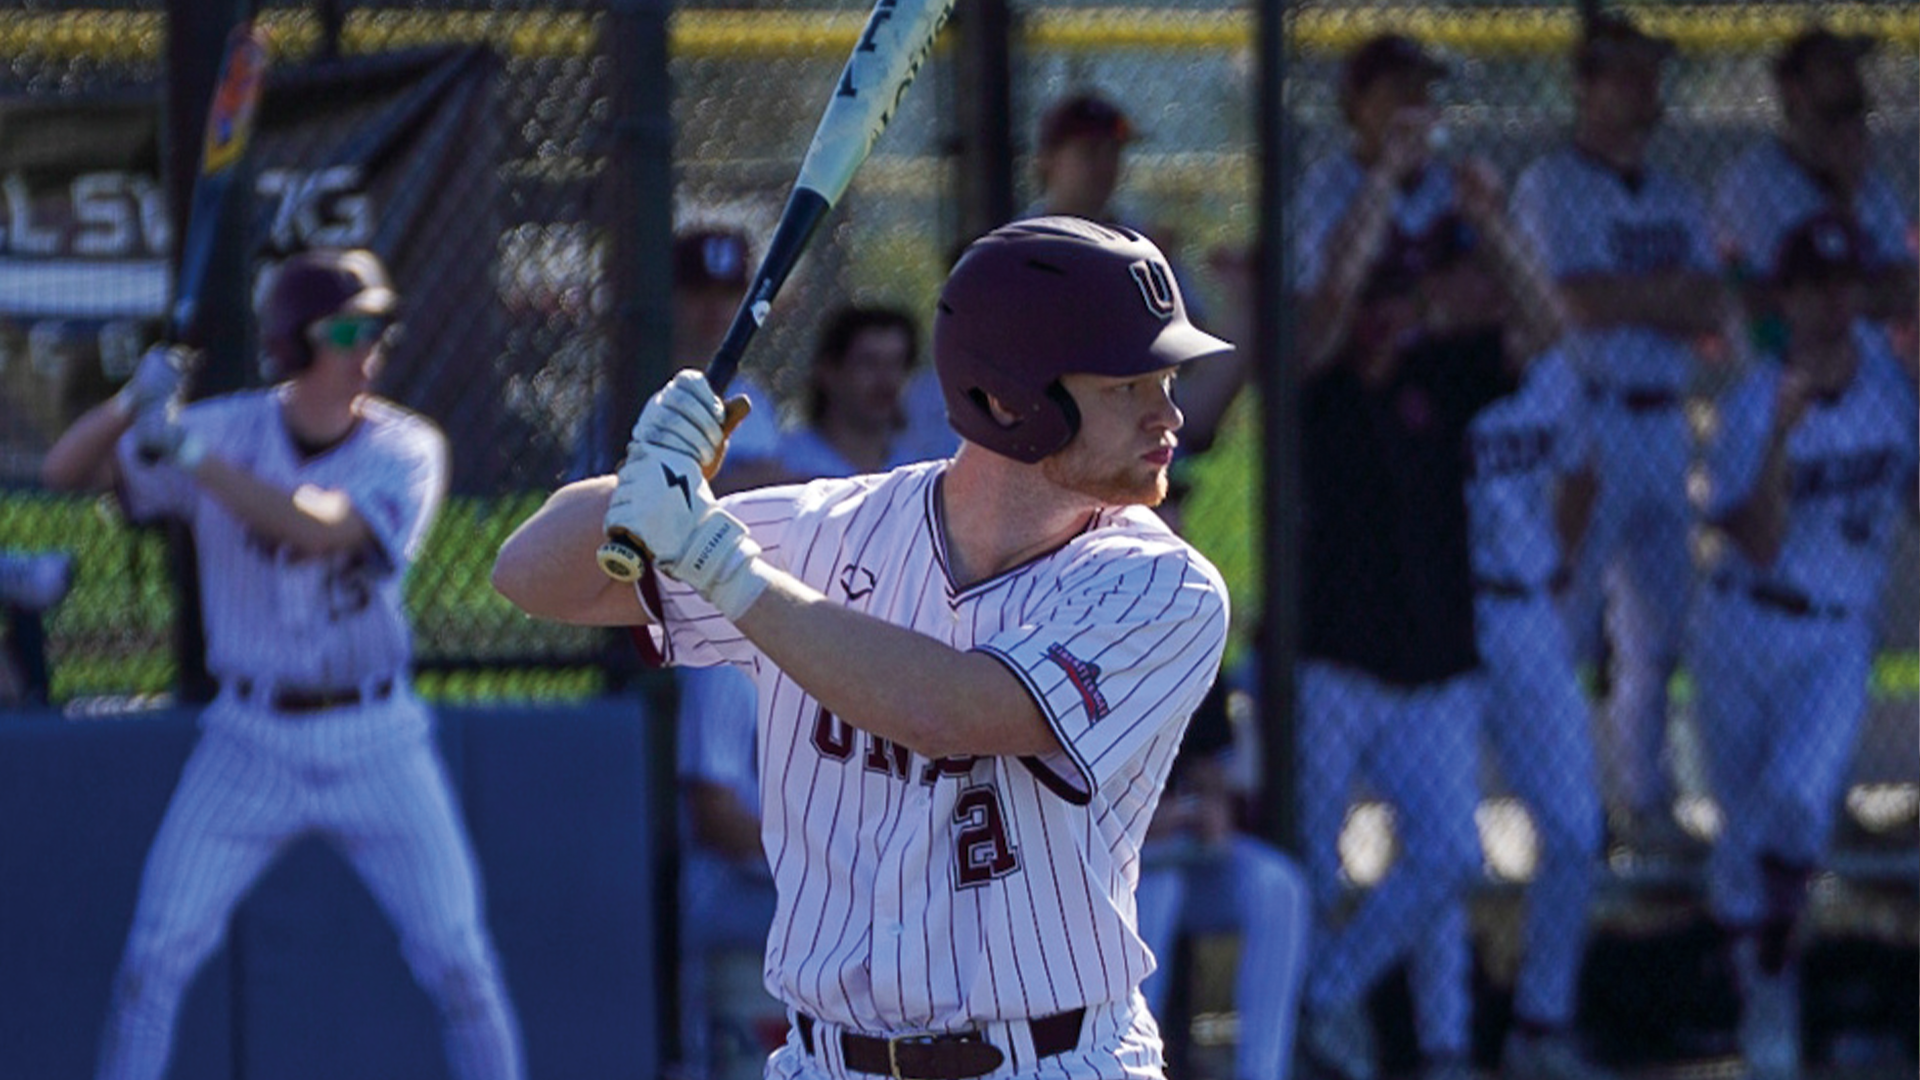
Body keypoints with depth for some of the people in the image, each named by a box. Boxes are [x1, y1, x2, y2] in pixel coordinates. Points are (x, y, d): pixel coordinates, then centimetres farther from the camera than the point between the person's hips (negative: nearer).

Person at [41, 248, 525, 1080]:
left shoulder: (405, 449, -8)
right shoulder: (230, 429, -4)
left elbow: (322, 529, -27)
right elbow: (66, 470, -7)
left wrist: (192, 456, -35)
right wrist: (132, 404, -28)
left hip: (374, 744, -1)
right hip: (249, 744, 1)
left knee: (457, 962, -2)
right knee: (155, 957, -5)